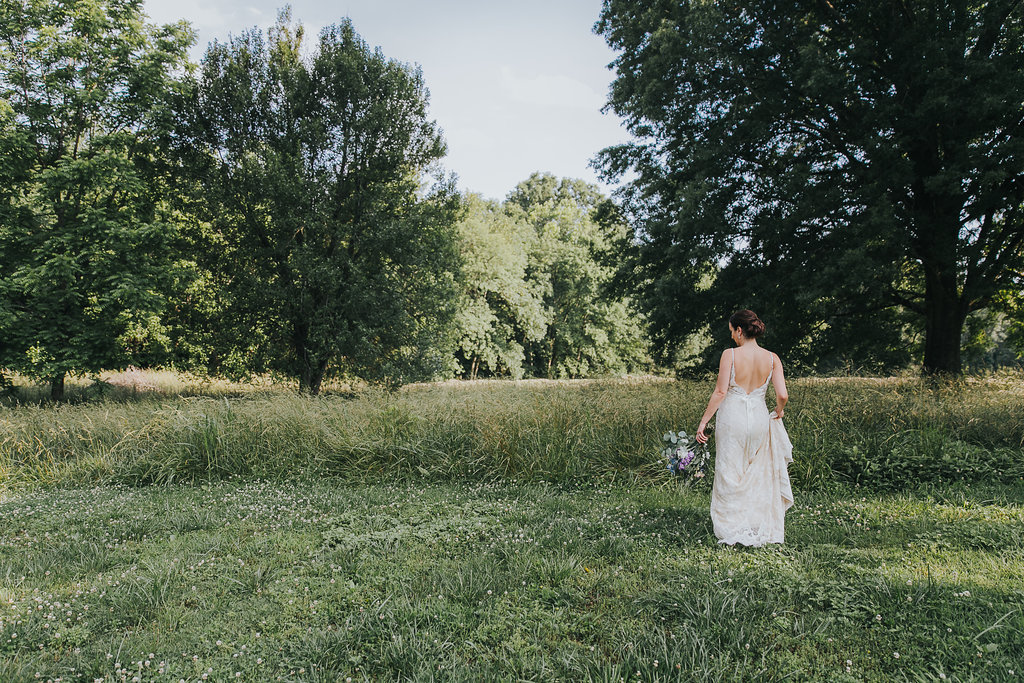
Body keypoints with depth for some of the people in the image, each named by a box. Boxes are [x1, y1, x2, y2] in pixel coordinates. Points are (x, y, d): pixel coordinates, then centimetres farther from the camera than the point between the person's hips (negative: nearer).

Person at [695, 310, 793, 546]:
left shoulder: (730, 355, -10)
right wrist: (778, 411, 16)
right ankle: (761, 528, 24)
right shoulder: (771, 358, -1)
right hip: (759, 419, 4)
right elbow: (782, 395, -6)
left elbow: (720, 392, -12)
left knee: (730, 475, 8)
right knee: (759, 476, 17)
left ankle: (732, 530, 13)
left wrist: (704, 421, -6)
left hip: (732, 418, -3)